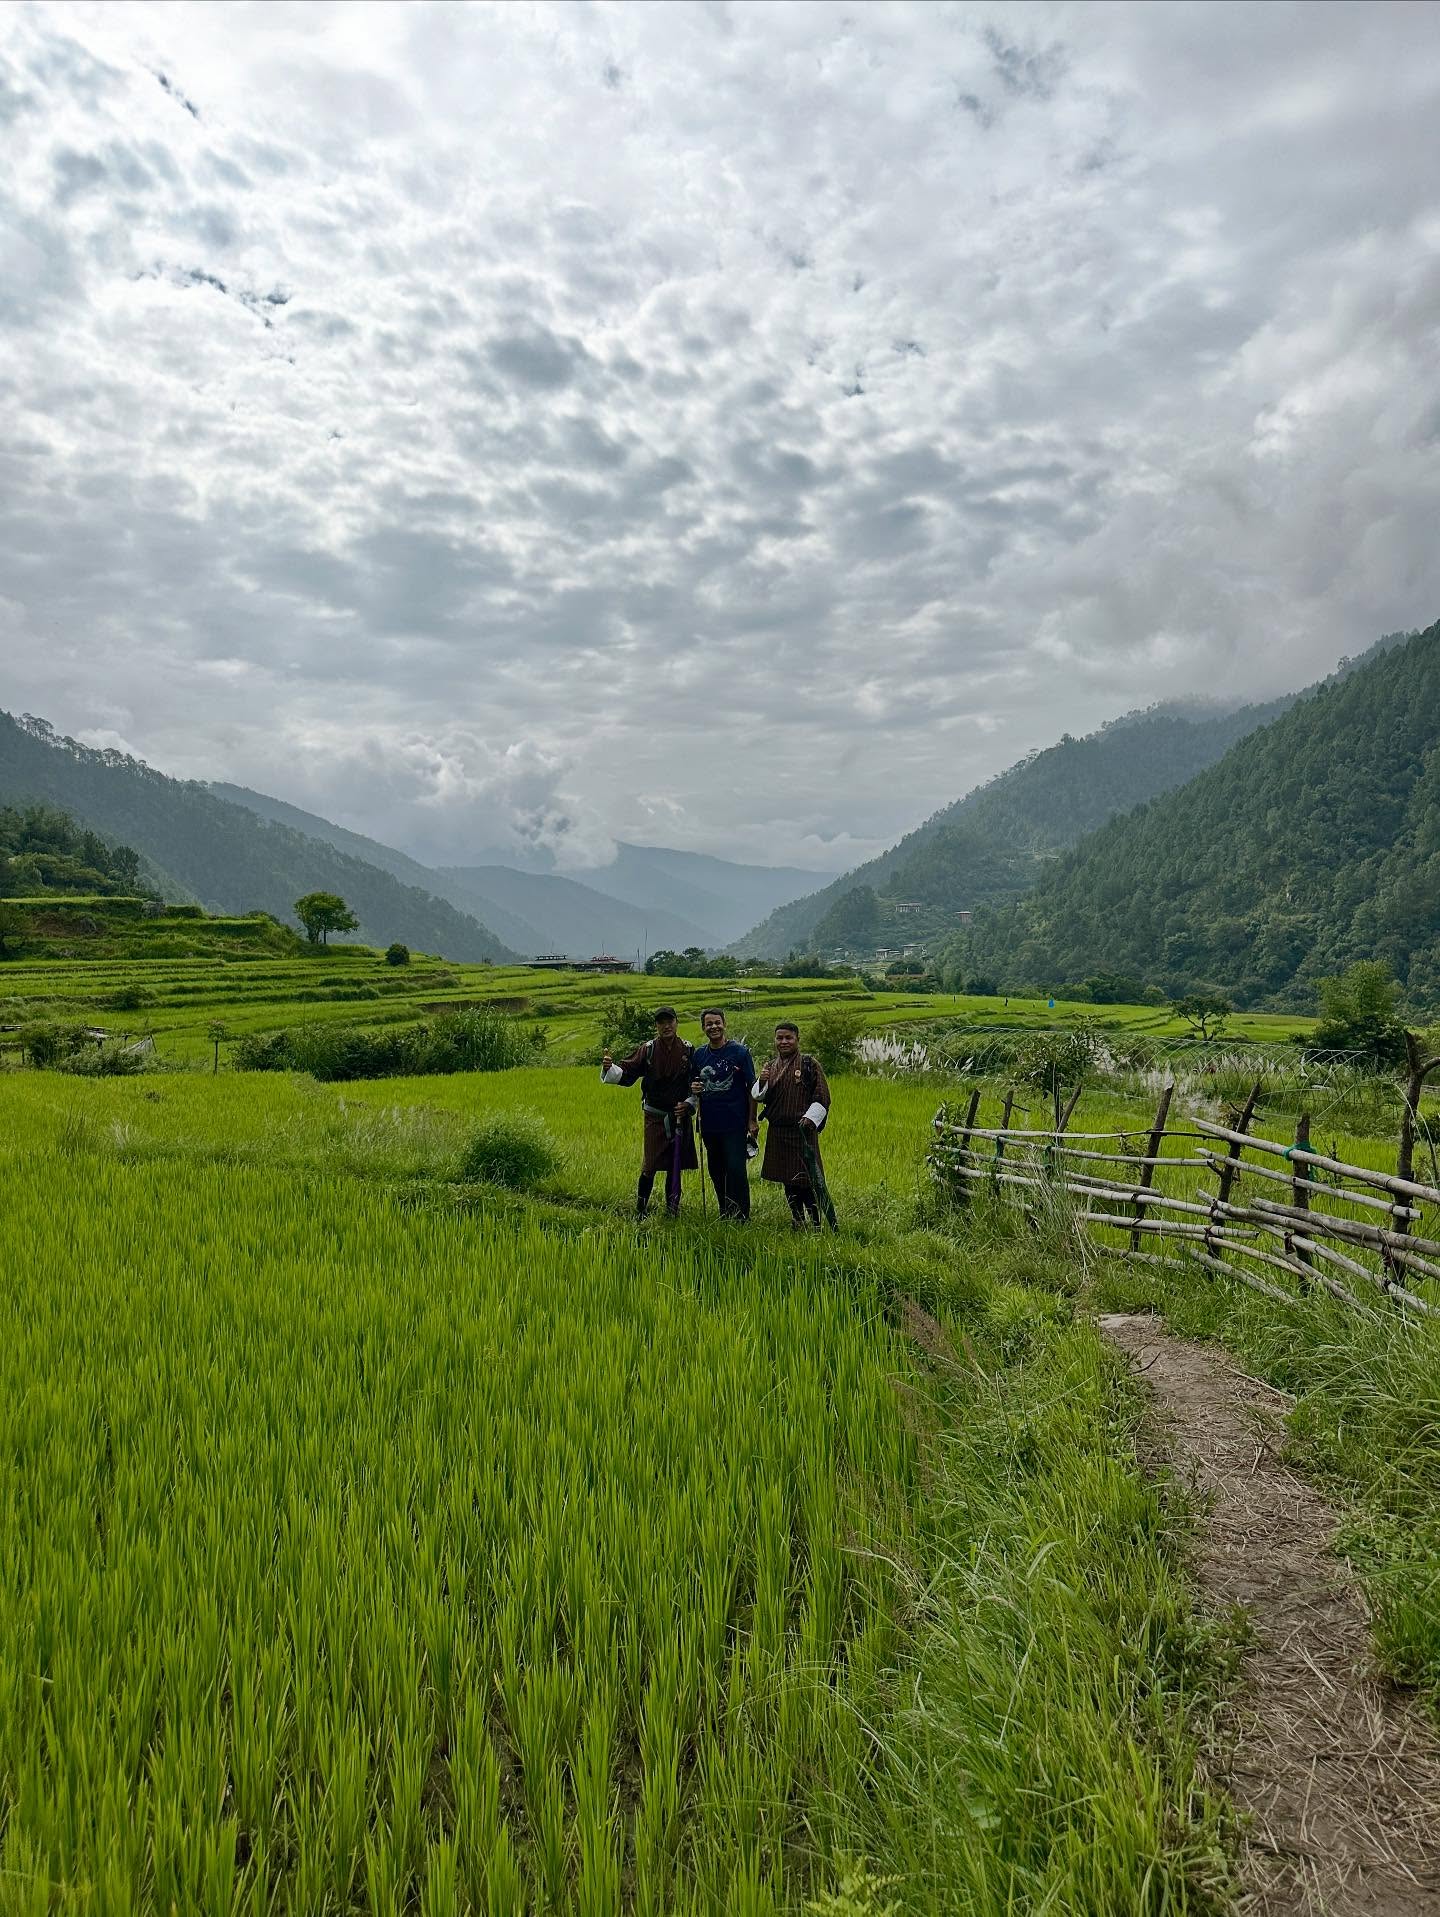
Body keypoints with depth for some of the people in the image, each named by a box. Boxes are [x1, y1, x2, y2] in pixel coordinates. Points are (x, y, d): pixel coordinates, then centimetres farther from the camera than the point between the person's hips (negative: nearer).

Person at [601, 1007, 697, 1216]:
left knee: (675, 1166, 10)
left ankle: (672, 1210, 23)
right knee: (649, 1165, -6)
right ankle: (640, 1211, 7)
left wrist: (689, 1104, -4)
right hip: (655, 1117, -2)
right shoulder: (648, 1049, -3)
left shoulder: (688, 1050, 1)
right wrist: (609, 1068, -27)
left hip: (680, 1116, 2)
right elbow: (626, 1072, -8)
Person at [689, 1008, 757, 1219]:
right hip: (709, 1123, 5)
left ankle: (741, 1217, 2)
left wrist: (752, 1119, -7)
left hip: (735, 1123, -5)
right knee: (716, 1171, 12)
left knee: (736, 1170, -8)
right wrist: (693, 1089, -3)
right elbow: (693, 1085, 21)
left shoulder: (738, 1052, -5)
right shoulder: (699, 1054, 9)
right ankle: (725, 1217, 24)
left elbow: (752, 1087, -3)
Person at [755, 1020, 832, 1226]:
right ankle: (797, 1222, 24)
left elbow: (822, 1097, -5)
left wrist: (810, 1118, -18)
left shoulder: (809, 1064, -3)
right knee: (788, 1181, 13)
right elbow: (759, 1097, 14)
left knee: (806, 1180, -8)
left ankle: (815, 1223, 1)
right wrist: (762, 1082, -6)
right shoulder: (771, 1066, 12)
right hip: (777, 1132, 6)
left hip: (802, 1130, -5)